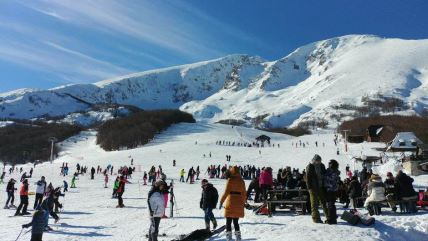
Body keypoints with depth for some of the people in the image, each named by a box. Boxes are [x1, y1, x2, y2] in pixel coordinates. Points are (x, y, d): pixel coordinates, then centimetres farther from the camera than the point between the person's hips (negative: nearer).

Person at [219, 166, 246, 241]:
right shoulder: (241, 181, 8)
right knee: (236, 222, 15)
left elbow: (226, 192, -11)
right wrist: (243, 203, 21)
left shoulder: (230, 180, -7)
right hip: (239, 204, 5)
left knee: (228, 222, 4)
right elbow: (244, 193, 11)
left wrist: (221, 201, -4)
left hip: (230, 203, -5)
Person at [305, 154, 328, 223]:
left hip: (321, 187, 5)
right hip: (314, 187, -5)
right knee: (314, 203, 2)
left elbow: (325, 175, 16)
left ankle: (328, 217, 18)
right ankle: (316, 218, 8)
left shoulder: (322, 166, 8)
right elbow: (308, 178, -9)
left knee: (324, 202, 10)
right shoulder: (310, 167, -8)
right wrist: (310, 187, -14)